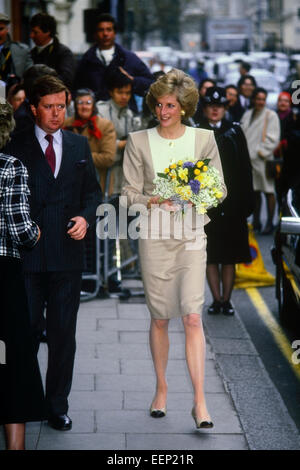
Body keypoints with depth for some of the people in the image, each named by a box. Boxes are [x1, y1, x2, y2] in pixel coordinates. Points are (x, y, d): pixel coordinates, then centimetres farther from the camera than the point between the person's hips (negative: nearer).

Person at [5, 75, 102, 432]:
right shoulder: (16, 146, -1)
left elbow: (92, 189, 15)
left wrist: (86, 216, -4)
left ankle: (57, 405, 17)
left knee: (63, 332, 8)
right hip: (26, 253, -3)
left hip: (67, 252, 3)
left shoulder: (79, 145, 11)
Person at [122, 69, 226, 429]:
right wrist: (154, 202, -15)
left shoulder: (204, 139, 3)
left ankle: (199, 401, -9)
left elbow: (219, 189, 7)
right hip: (154, 236, 1)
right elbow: (129, 192, 4)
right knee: (159, 318, 7)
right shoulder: (139, 142, 3)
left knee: (192, 316, -11)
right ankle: (161, 389, 24)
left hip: (191, 236, -1)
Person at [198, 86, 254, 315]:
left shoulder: (235, 132, 6)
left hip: (231, 203, 0)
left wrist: (246, 201, -1)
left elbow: (245, 168, 5)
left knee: (230, 256, 4)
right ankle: (217, 299, 12)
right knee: (210, 255, 3)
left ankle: (226, 299, 13)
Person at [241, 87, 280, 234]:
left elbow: (273, 138, -8)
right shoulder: (247, 115, 15)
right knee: (254, 191, 13)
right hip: (248, 158, 6)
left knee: (268, 192, -4)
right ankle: (256, 221, 22)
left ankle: (270, 223, 0)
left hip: (263, 159, -6)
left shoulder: (271, 115, -3)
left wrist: (261, 152, -13)